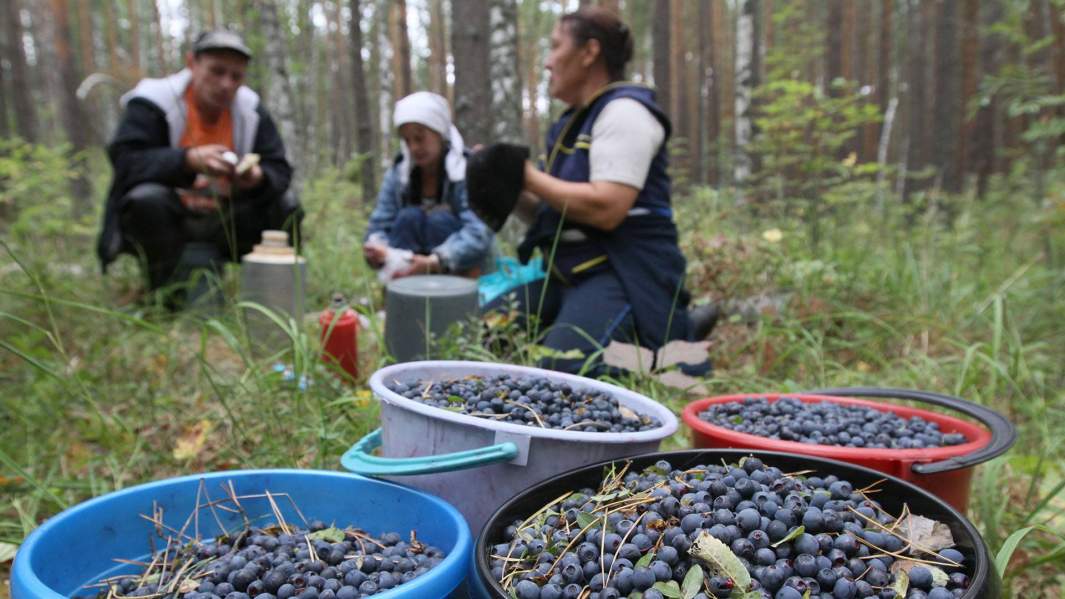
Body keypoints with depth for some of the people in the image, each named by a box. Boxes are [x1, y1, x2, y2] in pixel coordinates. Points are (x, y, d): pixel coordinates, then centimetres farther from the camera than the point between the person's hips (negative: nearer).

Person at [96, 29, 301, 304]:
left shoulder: (251, 109, 0)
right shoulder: (152, 102, -13)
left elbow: (279, 170, -5)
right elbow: (124, 161, -26)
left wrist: (259, 179, -30)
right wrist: (189, 159, -41)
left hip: (221, 226, 4)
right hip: (165, 222, -3)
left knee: (286, 203, -14)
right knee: (147, 197, -35)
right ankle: (168, 289, -12)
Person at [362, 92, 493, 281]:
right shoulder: (398, 173, 0)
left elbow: (479, 232, -28)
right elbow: (379, 226, -4)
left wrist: (433, 262, -41)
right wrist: (378, 249, -30)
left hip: (460, 269, -3)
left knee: (440, 220, -26)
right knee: (408, 217, -22)